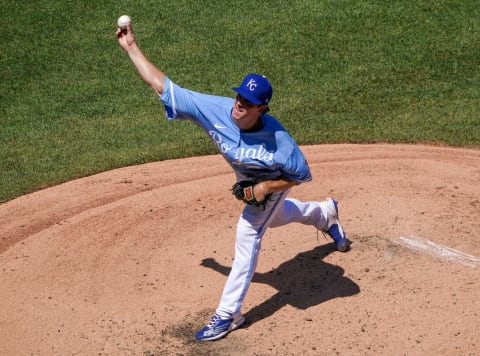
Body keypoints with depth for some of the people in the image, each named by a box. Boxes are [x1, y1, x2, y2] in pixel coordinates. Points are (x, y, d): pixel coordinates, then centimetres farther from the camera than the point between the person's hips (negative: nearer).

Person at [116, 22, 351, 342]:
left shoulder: (277, 139, -43)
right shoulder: (216, 109, -37)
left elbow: (301, 175, -25)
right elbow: (162, 86, -36)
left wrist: (266, 188, -34)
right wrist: (131, 48, -39)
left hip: (273, 183, -6)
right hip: (247, 179, 6)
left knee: (248, 234, -12)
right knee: (273, 216, 31)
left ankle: (229, 314, -1)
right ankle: (325, 213, 63)